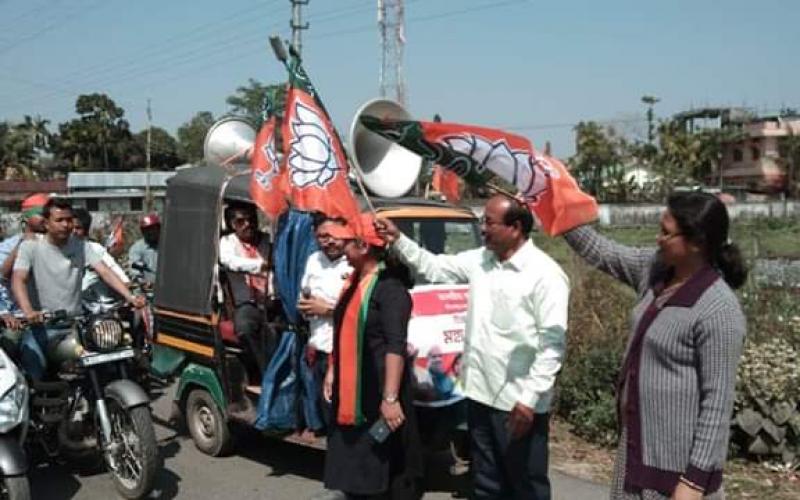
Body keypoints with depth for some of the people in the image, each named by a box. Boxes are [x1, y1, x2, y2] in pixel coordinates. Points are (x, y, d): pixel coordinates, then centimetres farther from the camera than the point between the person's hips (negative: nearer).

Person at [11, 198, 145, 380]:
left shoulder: (81, 246, 6)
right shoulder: (30, 247, -1)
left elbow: (105, 272, -6)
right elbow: (18, 280, -15)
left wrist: (130, 297, -23)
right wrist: (28, 311, -35)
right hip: (42, 323, -2)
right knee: (32, 357, -26)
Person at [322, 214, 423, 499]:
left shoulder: (389, 288, -18)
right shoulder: (354, 282, 12)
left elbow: (396, 346, -24)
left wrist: (390, 397, -28)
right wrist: (332, 372, 21)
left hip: (378, 397, -9)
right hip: (349, 394, 9)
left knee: (390, 474, 0)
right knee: (352, 468, 21)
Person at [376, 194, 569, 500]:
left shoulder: (545, 274, -15)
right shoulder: (479, 260, 7)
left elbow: (552, 345, -17)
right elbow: (435, 267, 18)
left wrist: (530, 398, -20)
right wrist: (398, 241, 6)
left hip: (518, 402, -7)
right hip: (480, 395, 7)